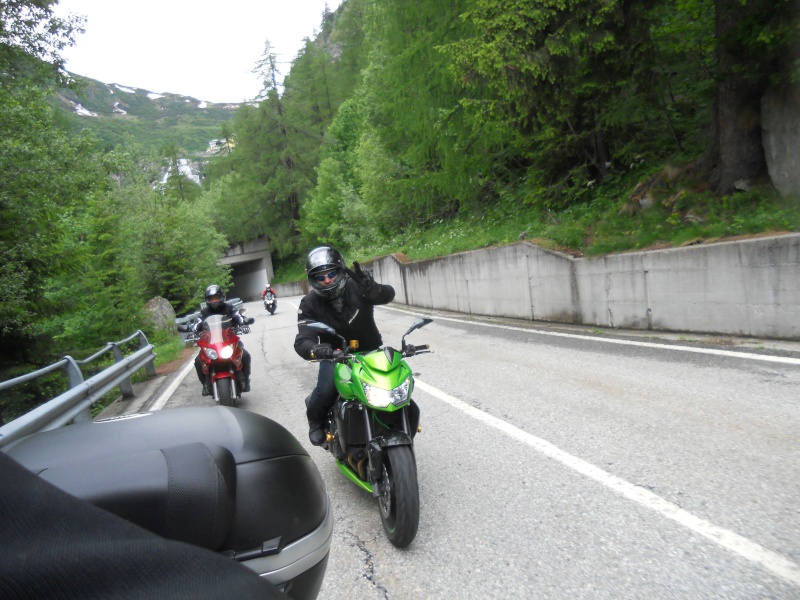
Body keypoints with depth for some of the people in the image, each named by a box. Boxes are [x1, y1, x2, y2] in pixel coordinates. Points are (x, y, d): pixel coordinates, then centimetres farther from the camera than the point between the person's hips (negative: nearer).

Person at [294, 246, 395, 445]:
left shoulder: (356, 287, -17)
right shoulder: (309, 303, -14)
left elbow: (388, 294, -34)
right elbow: (302, 340, -25)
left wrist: (370, 287, -58)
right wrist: (314, 349, -51)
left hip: (370, 351, 1)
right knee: (325, 391, -25)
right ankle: (316, 421, 11)